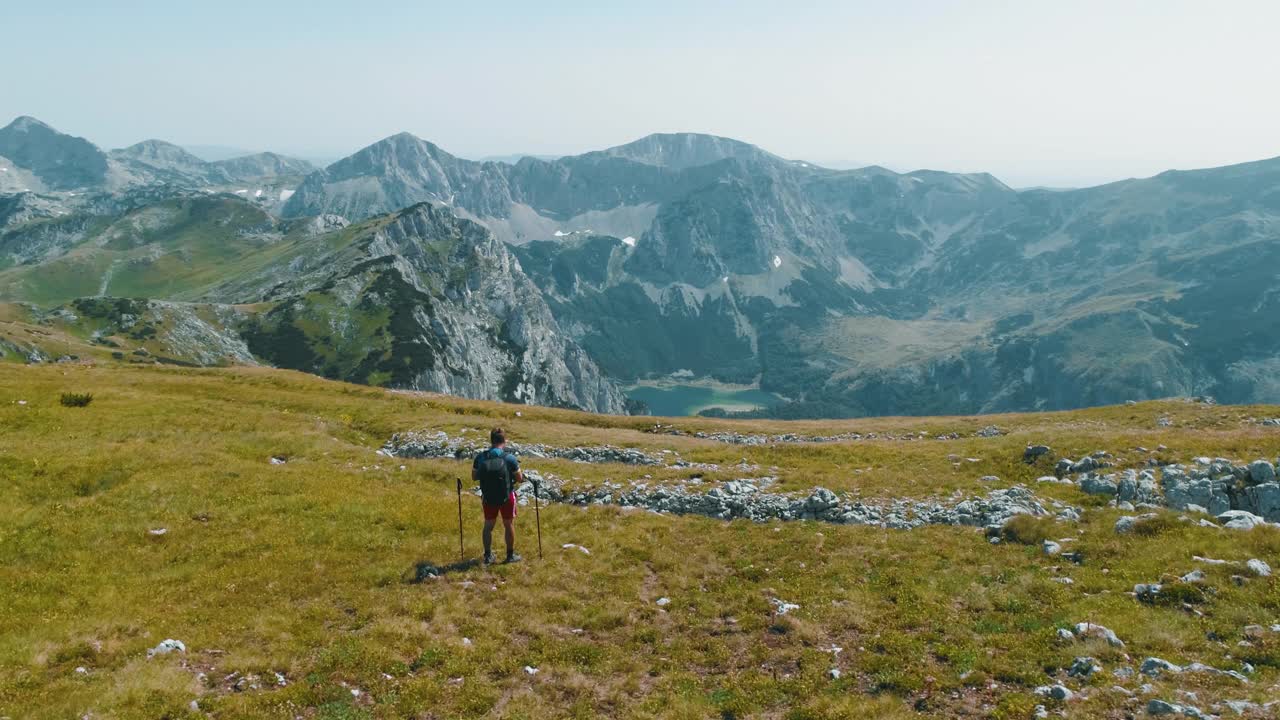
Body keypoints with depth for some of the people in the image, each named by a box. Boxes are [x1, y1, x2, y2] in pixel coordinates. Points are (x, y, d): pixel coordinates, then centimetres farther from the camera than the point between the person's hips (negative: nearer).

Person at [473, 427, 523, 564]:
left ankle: (488, 556, 28)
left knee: (488, 525, 18)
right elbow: (519, 479, -9)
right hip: (507, 497, -2)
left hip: (488, 497, 2)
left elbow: (474, 477, 1)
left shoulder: (480, 458, -9)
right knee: (509, 525, 16)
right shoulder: (510, 458, -18)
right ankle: (510, 555, 27)